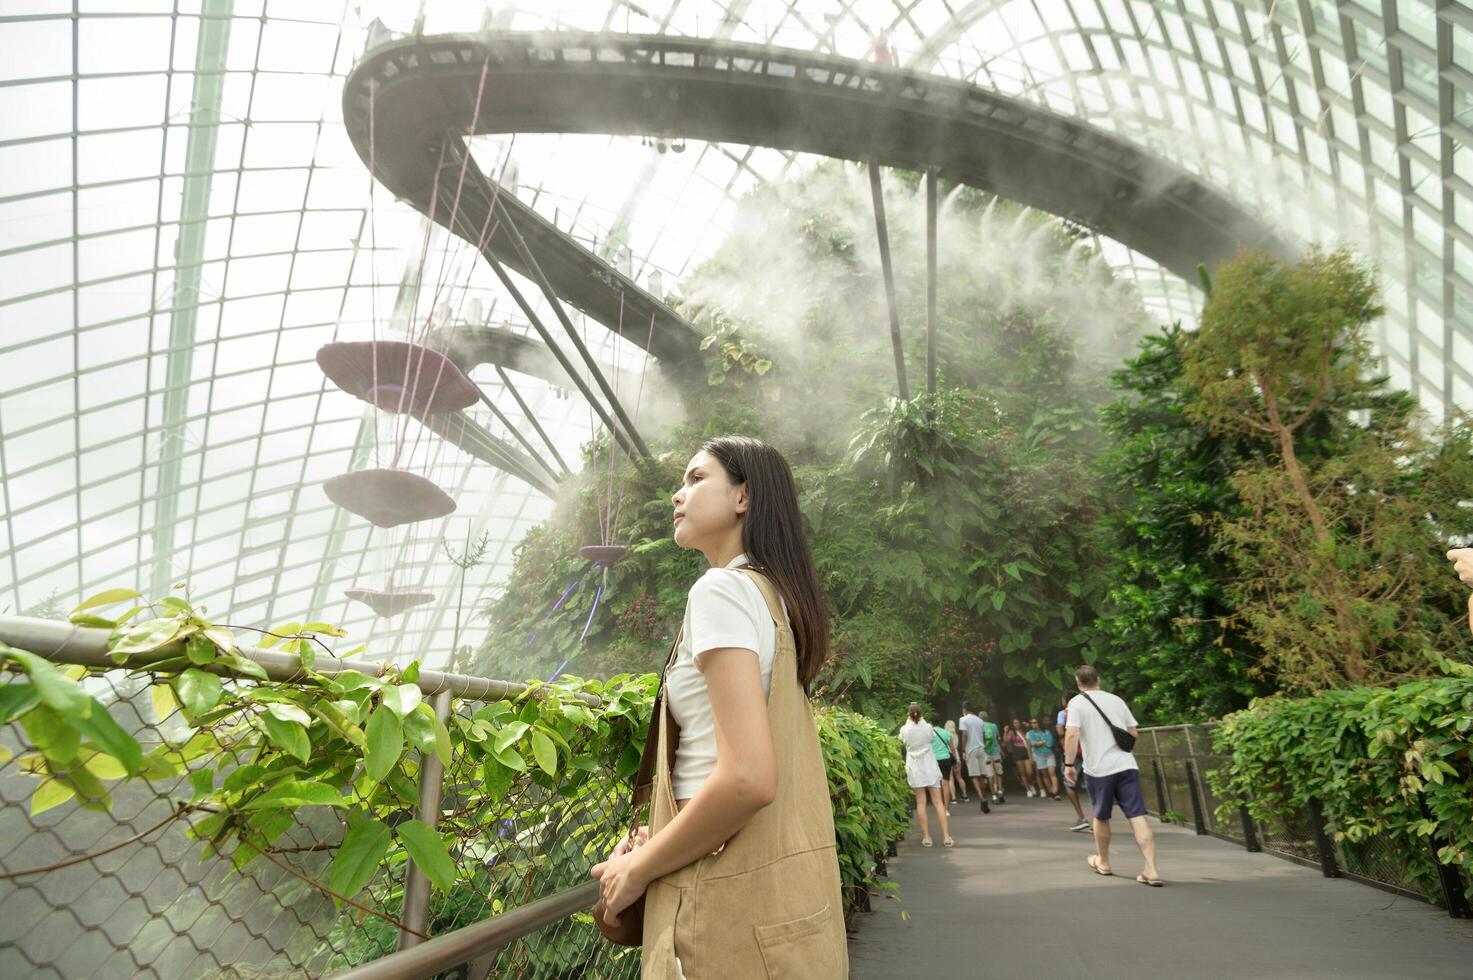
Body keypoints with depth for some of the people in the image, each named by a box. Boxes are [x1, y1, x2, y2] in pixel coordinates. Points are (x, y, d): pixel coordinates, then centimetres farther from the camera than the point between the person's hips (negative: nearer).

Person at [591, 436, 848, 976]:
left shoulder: (722, 589, -16)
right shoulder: (774, 594, 11)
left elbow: (746, 778, -26)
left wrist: (637, 870, -12)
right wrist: (660, 838, 9)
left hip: (734, 903, -8)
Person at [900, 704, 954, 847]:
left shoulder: (905, 729, -7)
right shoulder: (927, 728, -7)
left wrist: (908, 721, 19)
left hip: (915, 768, 0)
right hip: (930, 767, 0)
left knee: (921, 802, 4)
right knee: (938, 801, 4)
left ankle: (926, 837, 5)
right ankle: (946, 836, 3)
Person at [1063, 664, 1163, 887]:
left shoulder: (1077, 703, -3)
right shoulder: (1116, 700, 12)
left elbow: (1072, 735, -15)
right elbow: (1133, 733, 18)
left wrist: (1069, 763, -8)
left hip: (1098, 769, -3)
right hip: (1126, 765, 3)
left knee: (1101, 817, 15)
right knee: (1137, 816, -2)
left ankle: (1103, 862, 32)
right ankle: (1151, 870, -10)